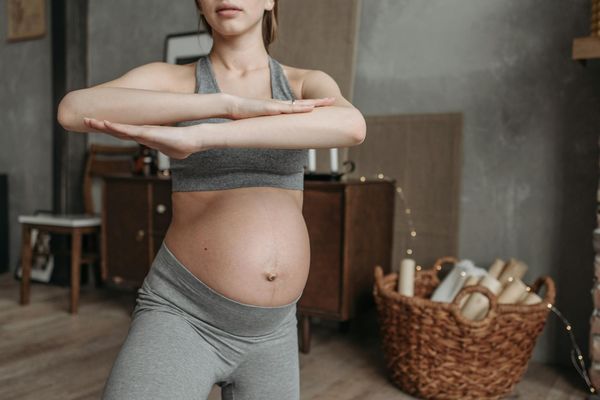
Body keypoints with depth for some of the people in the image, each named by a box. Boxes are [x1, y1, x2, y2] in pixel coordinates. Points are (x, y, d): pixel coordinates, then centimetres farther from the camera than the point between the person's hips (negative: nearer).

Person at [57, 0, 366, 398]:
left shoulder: (310, 85, 6)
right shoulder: (167, 79, 0)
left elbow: (351, 127, -21)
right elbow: (73, 110, -22)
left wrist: (196, 137, -30)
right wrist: (229, 104, -27)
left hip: (269, 330, 4)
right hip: (181, 318, -3)